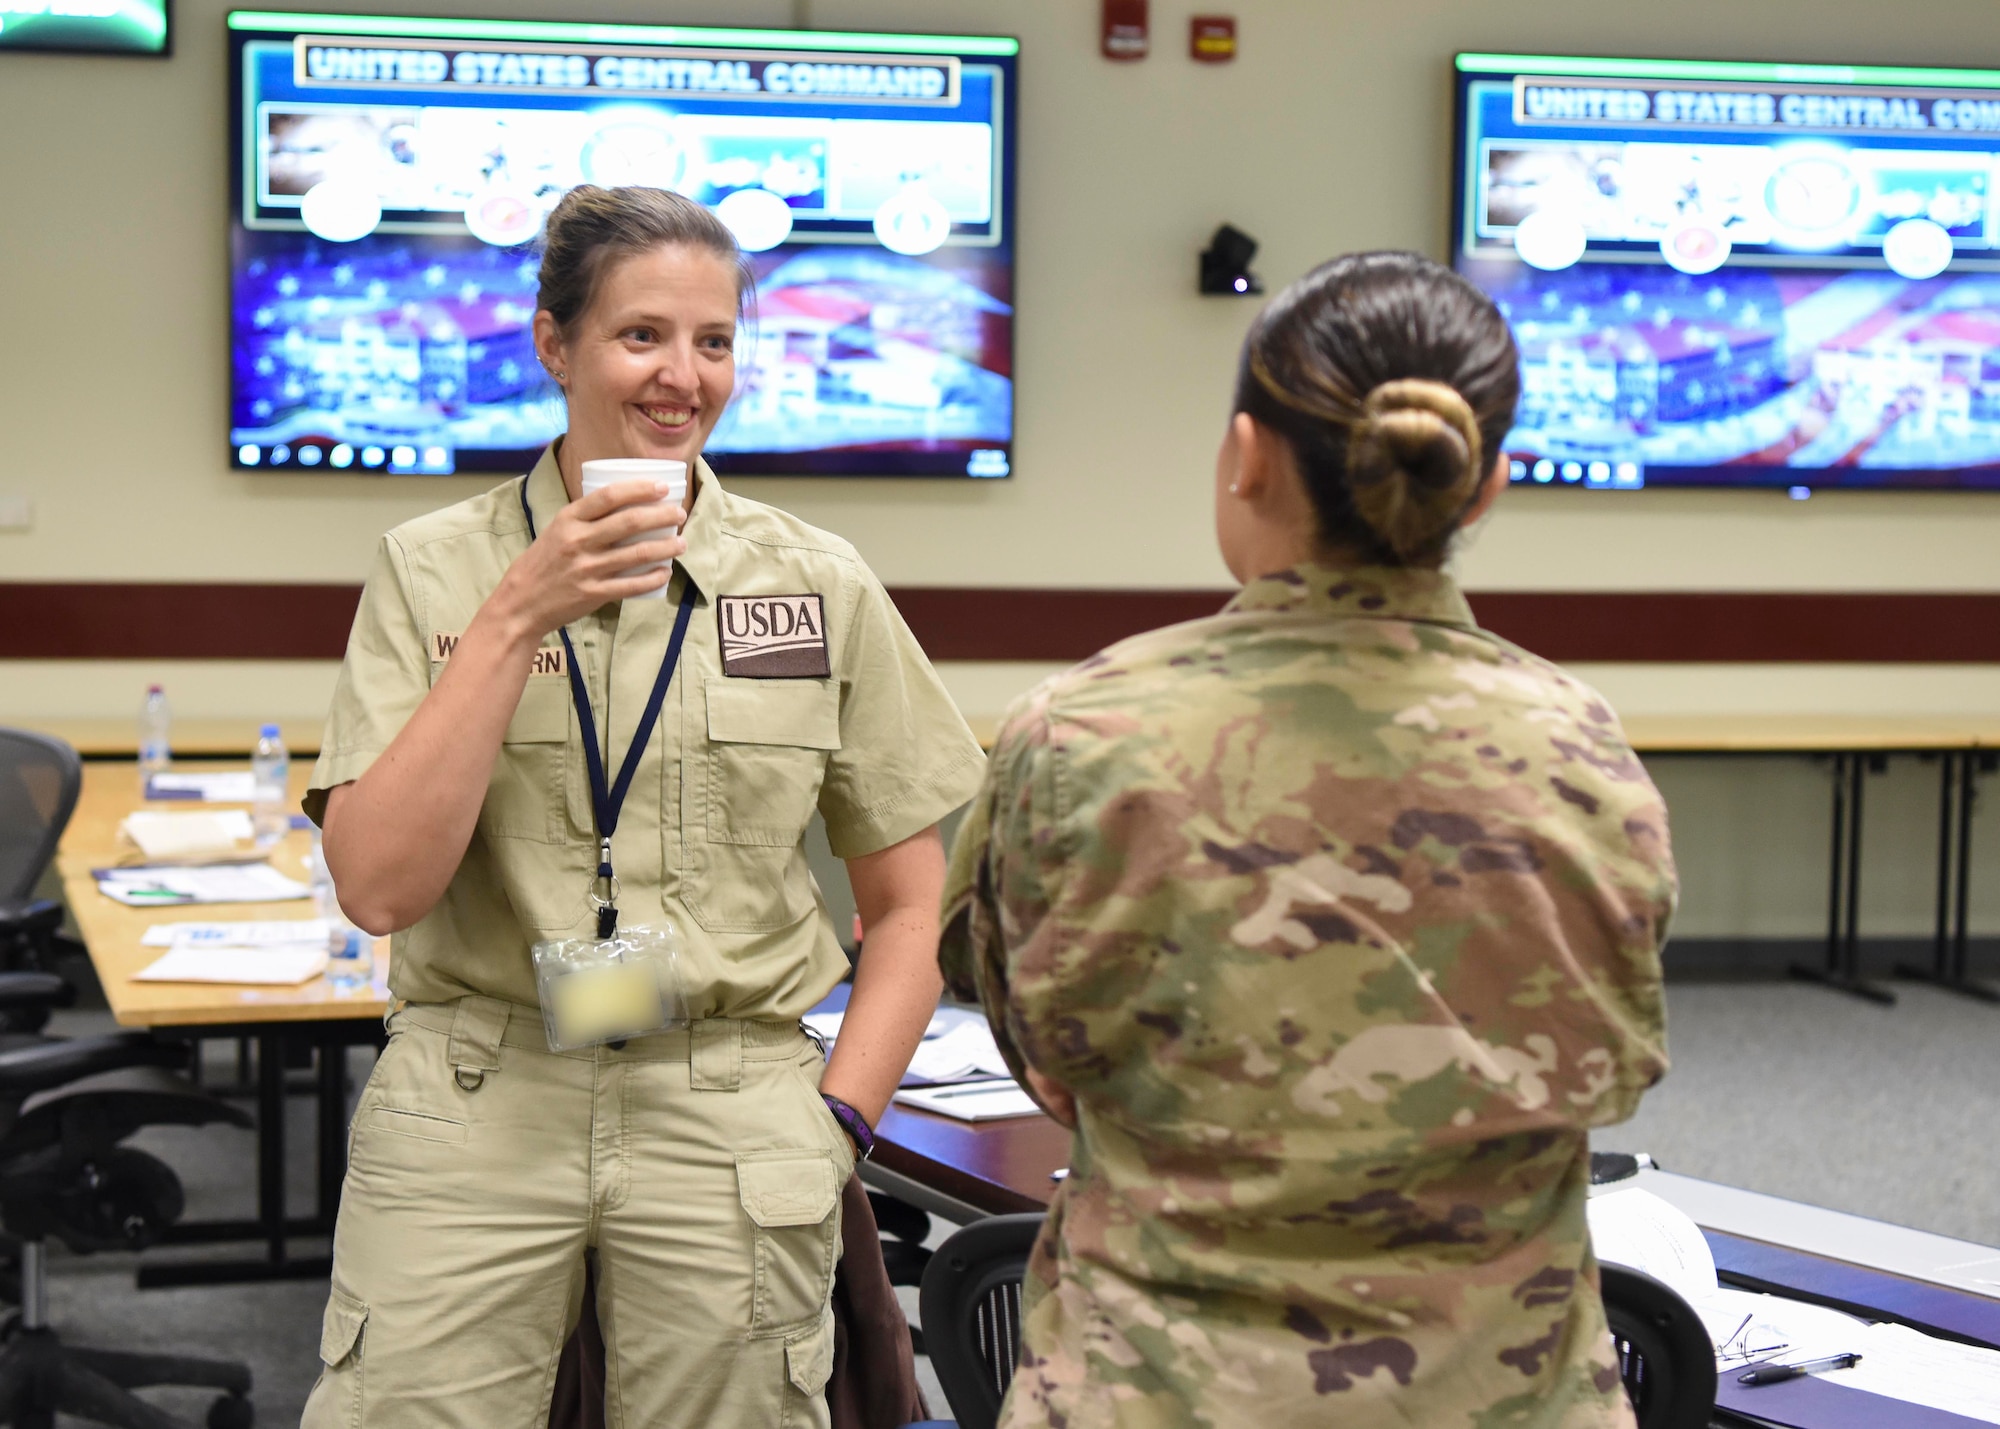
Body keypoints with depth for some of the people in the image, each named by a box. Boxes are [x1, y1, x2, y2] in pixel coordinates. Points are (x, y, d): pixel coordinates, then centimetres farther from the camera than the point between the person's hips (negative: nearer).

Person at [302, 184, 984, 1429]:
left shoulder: (822, 587, 3)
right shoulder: (434, 569, 1)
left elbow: (911, 904, 8)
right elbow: (379, 888, -10)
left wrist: (834, 1126, -4)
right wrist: (517, 619, -14)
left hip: (732, 1125, 1)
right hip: (474, 1110, -1)